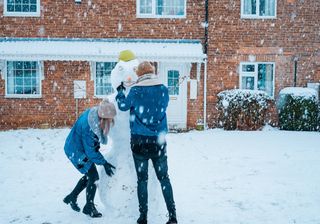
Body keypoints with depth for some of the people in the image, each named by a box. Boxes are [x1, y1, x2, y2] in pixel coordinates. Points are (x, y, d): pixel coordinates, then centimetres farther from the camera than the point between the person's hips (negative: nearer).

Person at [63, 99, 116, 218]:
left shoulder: (96, 113, -16)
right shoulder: (88, 127, -37)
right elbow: (91, 152, -26)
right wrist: (104, 163, -19)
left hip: (81, 148, 9)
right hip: (76, 151, -9)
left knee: (89, 176, 17)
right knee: (93, 177, -7)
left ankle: (71, 198, 35)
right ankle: (89, 207, 11)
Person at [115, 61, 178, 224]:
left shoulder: (135, 91, -8)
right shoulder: (163, 89, -2)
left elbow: (123, 106, 6)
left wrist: (120, 92, 23)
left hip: (139, 140, -1)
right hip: (158, 140, 2)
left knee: (142, 179, 9)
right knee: (164, 177, 11)